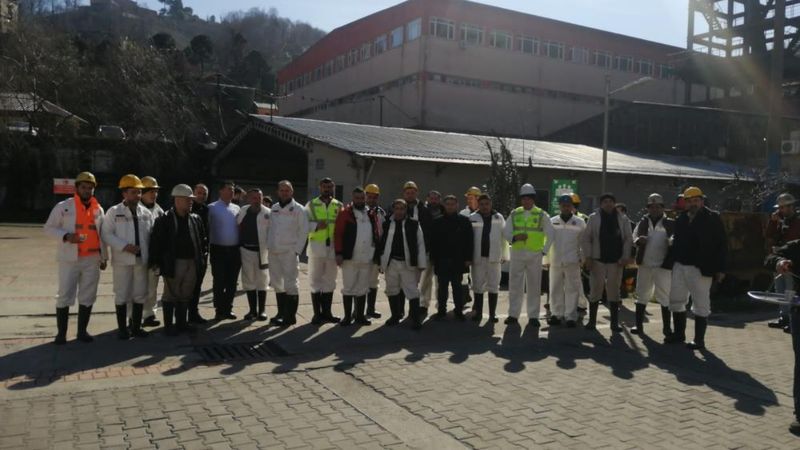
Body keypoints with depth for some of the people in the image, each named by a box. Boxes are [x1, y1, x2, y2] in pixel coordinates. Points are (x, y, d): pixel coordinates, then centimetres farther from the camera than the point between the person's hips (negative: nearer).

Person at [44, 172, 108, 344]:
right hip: (69, 259, -4)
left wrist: (104, 257, 15)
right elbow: (49, 227, -1)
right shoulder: (63, 206, -2)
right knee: (64, 296, 0)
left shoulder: (98, 209, 10)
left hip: (92, 260, 4)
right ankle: (61, 332, 9)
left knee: (88, 296, 7)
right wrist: (66, 236, -19)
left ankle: (82, 331, 16)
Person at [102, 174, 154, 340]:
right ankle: (122, 328, 14)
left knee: (140, 294, 9)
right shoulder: (114, 211, -3)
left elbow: (151, 235, 11)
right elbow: (106, 234, -7)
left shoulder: (146, 213, 8)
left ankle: (136, 327, 20)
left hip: (141, 259, 4)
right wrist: (124, 246, -18)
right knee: (122, 295, 3)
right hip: (122, 260, -4)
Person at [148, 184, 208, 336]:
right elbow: (155, 241, -9)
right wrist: (155, 262, -12)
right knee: (171, 295, 4)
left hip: (192, 263, 5)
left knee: (186, 295, 13)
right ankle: (168, 326, 14)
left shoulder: (196, 219, 8)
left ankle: (181, 323, 24)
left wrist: (203, 258, 8)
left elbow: (203, 239, 15)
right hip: (173, 264, -5)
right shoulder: (164, 219, -7)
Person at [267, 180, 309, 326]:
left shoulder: (298, 209, -3)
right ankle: (281, 313, 24)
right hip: (273, 252, 6)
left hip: (289, 252, -6)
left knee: (290, 284, -6)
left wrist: (297, 250, -11)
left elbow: (303, 231, -6)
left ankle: (290, 316, 2)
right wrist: (268, 246, 7)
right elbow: (270, 228, 17)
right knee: (277, 283, 12)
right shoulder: (274, 208, 13)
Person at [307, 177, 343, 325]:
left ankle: (327, 312, 19)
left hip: (333, 247, 2)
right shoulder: (311, 205, 4)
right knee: (316, 280, 2)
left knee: (330, 281, 10)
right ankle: (317, 313, 10)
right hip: (317, 246, -2)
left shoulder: (338, 206, 10)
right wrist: (316, 226, -18)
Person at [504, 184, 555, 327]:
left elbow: (550, 235, 6)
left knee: (534, 286, 4)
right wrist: (515, 238, -14)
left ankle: (533, 316, 11)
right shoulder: (514, 214, 8)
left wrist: (544, 251, 0)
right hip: (517, 254, 1)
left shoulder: (541, 215, 3)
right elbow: (507, 233, 7)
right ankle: (513, 314, 10)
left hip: (535, 255, -1)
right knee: (515, 285, 2)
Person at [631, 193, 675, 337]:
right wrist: (639, 240, -15)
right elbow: (634, 239, 8)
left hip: (663, 265, -3)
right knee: (642, 295, 10)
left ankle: (667, 327, 8)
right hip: (644, 264, 4)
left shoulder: (670, 224, 1)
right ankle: (639, 325, 18)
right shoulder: (642, 223, 9)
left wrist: (672, 242, -24)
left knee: (664, 297, 0)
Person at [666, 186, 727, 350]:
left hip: (700, 268, -6)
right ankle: (679, 333, 25)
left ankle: (699, 340, 10)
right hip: (680, 266, 6)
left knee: (701, 304, 2)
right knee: (676, 300, 11)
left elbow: (722, 245, -7)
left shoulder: (712, 218, -5)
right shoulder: (681, 218, 9)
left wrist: (720, 269, -11)